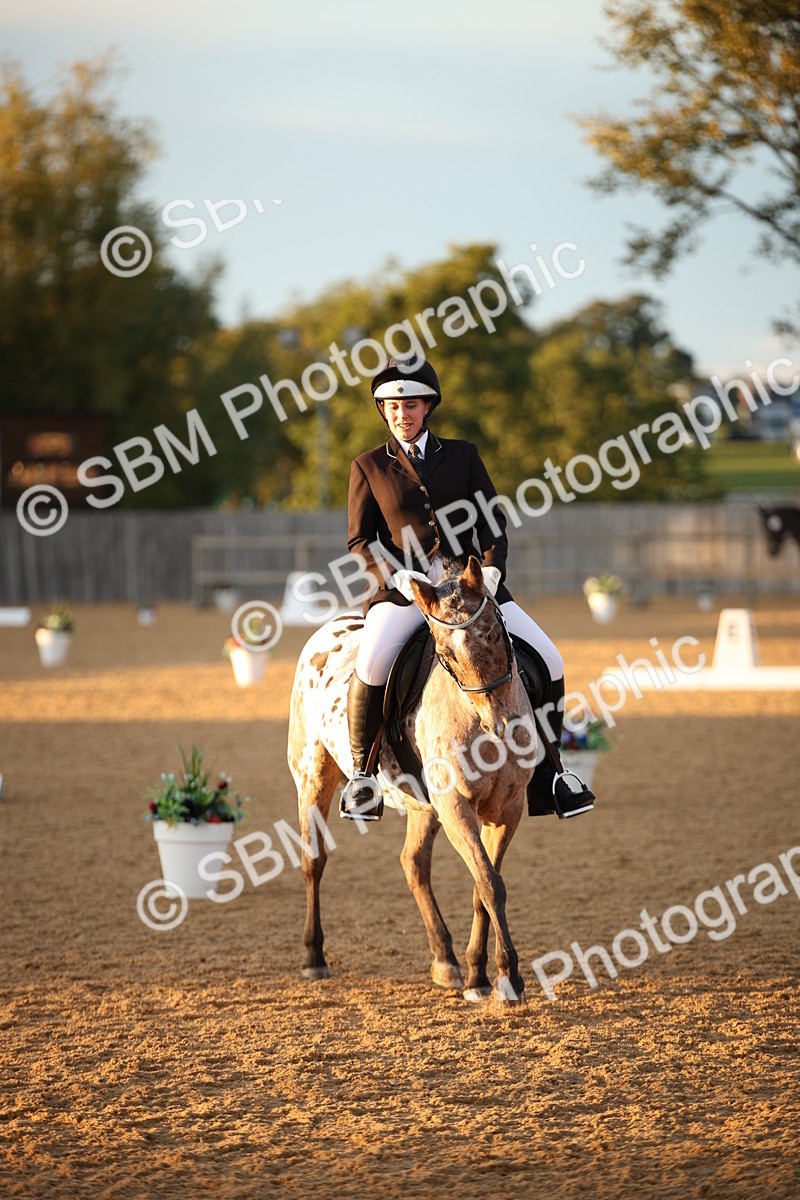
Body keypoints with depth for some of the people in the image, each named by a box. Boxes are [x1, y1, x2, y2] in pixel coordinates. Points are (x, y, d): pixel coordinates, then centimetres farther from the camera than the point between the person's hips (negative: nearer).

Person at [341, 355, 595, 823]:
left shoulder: (462, 455, 12)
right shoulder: (369, 467, 8)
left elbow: (493, 522, 9)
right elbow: (360, 543, 5)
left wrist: (491, 572, -10)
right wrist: (401, 578, -13)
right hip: (403, 589, -2)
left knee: (549, 662, -11)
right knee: (372, 665, -32)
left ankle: (548, 775, 4)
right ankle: (363, 773, -14)